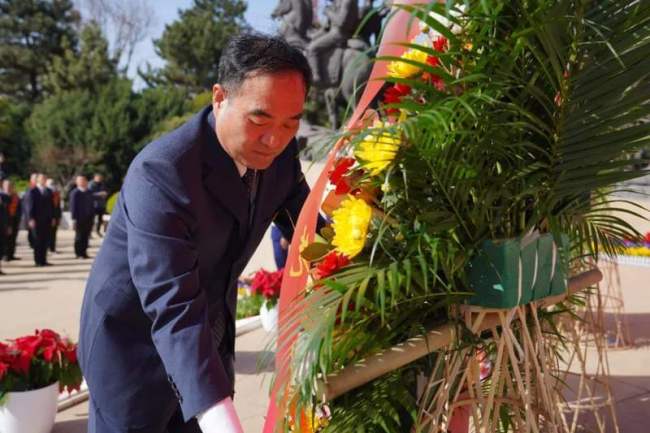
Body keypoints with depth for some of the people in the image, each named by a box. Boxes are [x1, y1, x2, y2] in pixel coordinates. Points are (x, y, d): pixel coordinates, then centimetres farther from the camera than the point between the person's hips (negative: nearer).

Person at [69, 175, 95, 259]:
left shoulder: (89, 192, 11)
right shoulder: (75, 193, -7)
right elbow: (73, 206, -9)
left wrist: (92, 216, 10)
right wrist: (74, 219, -12)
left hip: (88, 218, 5)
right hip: (80, 219, -5)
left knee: (86, 236, 7)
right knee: (79, 236, 1)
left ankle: (84, 252, 14)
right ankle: (78, 253, 10)